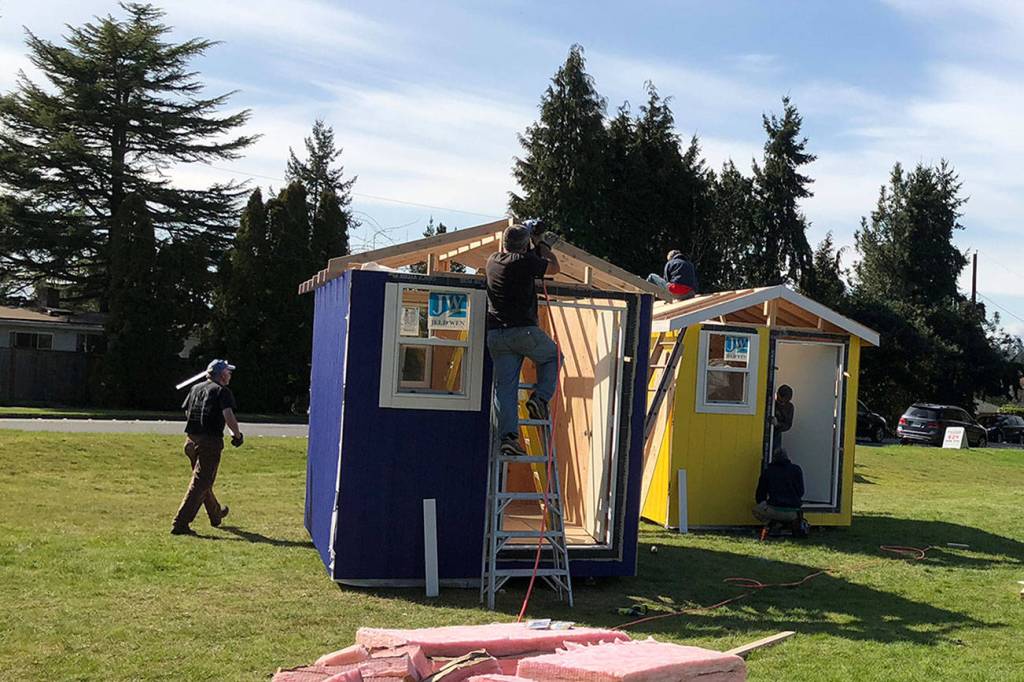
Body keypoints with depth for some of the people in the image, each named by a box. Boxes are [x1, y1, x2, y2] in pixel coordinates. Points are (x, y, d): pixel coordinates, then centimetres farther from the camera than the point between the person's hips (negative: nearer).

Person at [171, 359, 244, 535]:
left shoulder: (196, 388, 15)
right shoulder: (222, 391, -6)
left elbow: (186, 412, 18)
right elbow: (228, 416, -19)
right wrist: (238, 435, -6)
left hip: (191, 440, 8)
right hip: (210, 442, -8)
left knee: (203, 480, 23)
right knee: (200, 483, -6)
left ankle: (216, 514, 43)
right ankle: (180, 524, -12)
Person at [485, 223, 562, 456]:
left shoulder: (493, 261, 12)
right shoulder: (525, 262, -6)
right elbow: (554, 267, 10)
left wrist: (536, 246, 41)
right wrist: (543, 245, 25)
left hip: (496, 334, 5)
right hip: (524, 330, -5)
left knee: (504, 387, 3)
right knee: (553, 356, 23)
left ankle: (508, 436, -6)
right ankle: (540, 397, 5)